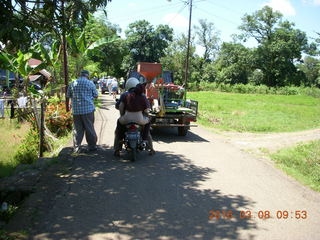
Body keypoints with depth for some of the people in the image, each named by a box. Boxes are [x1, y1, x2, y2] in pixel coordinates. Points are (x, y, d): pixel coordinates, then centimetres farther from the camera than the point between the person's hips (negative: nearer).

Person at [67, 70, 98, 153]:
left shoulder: (72, 84, 7)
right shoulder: (90, 83, -1)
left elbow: (68, 95, 15)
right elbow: (95, 95, 3)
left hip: (76, 110, 3)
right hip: (88, 109, -2)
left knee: (77, 129, 7)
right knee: (90, 128, 6)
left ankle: (76, 148, 8)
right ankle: (92, 146, 14)